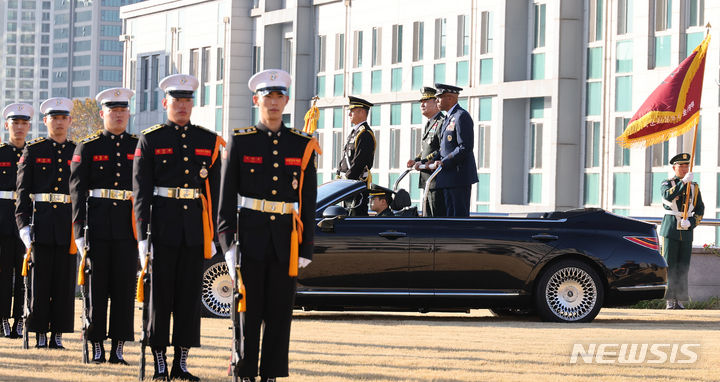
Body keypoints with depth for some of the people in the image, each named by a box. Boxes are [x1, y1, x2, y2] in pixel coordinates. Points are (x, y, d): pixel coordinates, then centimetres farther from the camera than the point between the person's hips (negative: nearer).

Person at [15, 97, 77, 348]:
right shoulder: (33, 151, 6)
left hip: (68, 223, 2)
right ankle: (40, 334, 3)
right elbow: (23, 191, 2)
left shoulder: (77, 152, 11)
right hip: (40, 222, -2)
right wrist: (23, 225, -7)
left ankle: (58, 334, 5)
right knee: (40, 278, -1)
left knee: (64, 279, 1)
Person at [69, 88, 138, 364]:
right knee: (96, 287, 0)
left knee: (125, 286, -1)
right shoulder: (87, 148, 5)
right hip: (97, 225, -1)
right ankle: (96, 347, 5)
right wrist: (80, 229, -7)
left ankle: (118, 347, 4)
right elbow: (77, 190, 1)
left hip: (128, 225, 1)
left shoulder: (138, 147, 10)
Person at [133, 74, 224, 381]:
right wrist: (143, 235, -8)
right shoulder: (150, 140, 2)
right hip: (162, 225, -2)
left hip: (195, 227, 3)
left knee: (190, 293, 3)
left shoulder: (208, 141, 10)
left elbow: (215, 191, 11)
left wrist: (214, 234, 5)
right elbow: (141, 190, -1)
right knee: (160, 294, 0)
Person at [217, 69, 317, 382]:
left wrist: (305, 248, 2)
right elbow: (227, 196, 1)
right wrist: (228, 243, -7)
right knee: (248, 309, 0)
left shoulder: (301, 145, 7)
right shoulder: (240, 142, 3)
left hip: (285, 238, 1)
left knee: (280, 310, 3)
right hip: (250, 236, -1)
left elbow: (308, 201, 7)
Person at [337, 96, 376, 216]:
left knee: (357, 213, -12)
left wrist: (347, 178, -18)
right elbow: (346, 158, 23)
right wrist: (340, 174, 13)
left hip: (359, 180, -10)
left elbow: (359, 161, -19)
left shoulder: (365, 134, -13)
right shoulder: (355, 132, 20)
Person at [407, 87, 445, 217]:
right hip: (428, 181, 10)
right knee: (428, 216, 12)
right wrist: (416, 160, 9)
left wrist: (423, 162, -20)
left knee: (438, 215, -11)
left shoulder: (442, 122, -12)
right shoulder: (428, 125, 21)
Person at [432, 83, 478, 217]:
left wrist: (444, 162, -20)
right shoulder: (449, 118, 20)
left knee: (459, 215, -10)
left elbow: (465, 147, -19)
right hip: (448, 178, 10)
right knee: (449, 215, 10)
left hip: (459, 175, -10)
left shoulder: (462, 116, -12)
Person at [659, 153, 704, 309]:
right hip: (670, 230, -3)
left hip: (687, 231, 3)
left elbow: (700, 209, 9)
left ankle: (680, 300, 5)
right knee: (669, 267, -5)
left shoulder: (694, 187, 13)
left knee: (683, 267, 2)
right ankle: (670, 300, -5)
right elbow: (668, 196, -19)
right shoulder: (667, 184, 4)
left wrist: (690, 222, -8)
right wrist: (683, 182, -23)